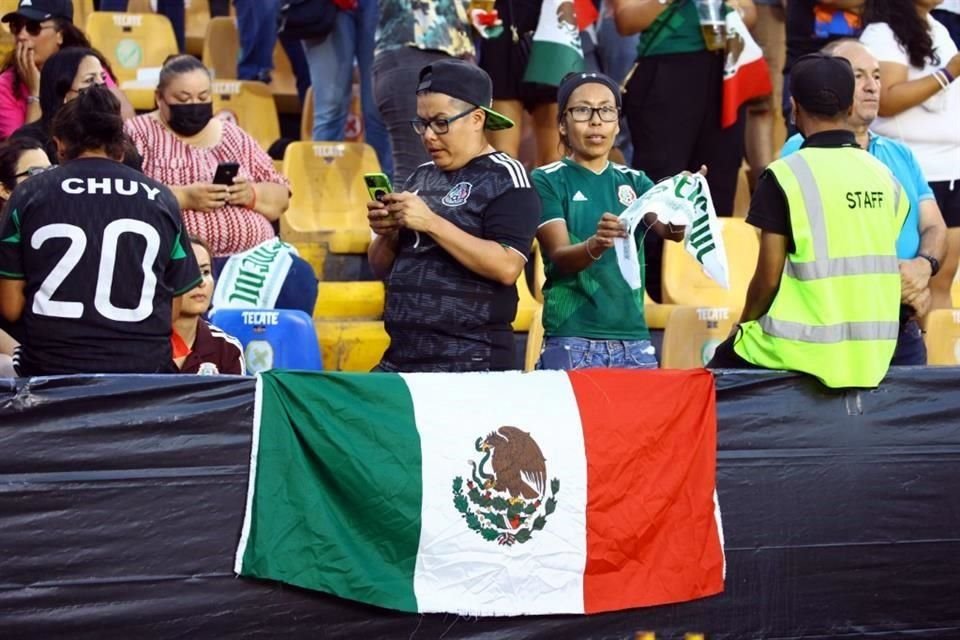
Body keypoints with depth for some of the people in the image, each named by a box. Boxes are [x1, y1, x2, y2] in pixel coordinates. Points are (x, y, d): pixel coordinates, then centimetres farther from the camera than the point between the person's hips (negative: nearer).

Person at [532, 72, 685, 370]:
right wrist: (596, 244, -35)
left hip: (634, 342, 4)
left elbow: (670, 229, -8)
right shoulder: (547, 180, 1)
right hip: (572, 341, -4)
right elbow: (560, 257, -13)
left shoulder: (633, 181, 12)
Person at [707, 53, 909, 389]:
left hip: (807, 350, -5)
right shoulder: (884, 176, 5)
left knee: (725, 361, 17)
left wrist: (743, 326, 8)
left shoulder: (785, 176, -11)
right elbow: (879, 265, 10)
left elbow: (769, 276, -10)